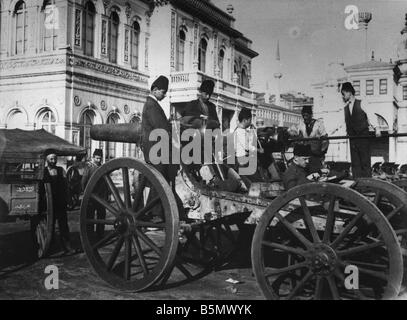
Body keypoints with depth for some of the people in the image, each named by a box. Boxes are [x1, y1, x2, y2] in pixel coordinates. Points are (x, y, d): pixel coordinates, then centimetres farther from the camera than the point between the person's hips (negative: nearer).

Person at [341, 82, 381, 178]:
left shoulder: (361, 104, 2)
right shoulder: (345, 108, 14)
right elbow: (345, 122, 12)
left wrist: (376, 128, -19)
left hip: (363, 136, -4)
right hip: (352, 138, 4)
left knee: (365, 161, -4)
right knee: (355, 162, 2)